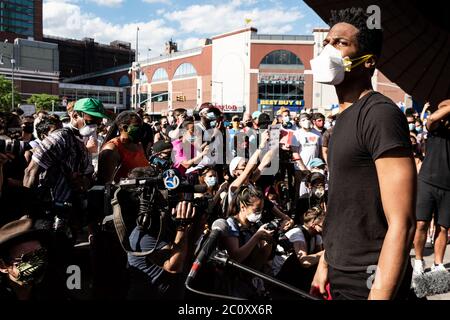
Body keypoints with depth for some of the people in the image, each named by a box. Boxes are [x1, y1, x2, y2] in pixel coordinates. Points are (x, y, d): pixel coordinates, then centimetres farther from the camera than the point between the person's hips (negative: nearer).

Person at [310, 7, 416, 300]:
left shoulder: (379, 114, -19)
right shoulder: (345, 117, 10)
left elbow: (402, 223, -24)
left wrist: (379, 294, -26)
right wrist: (325, 263, 15)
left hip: (368, 284, -8)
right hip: (340, 277, 9)